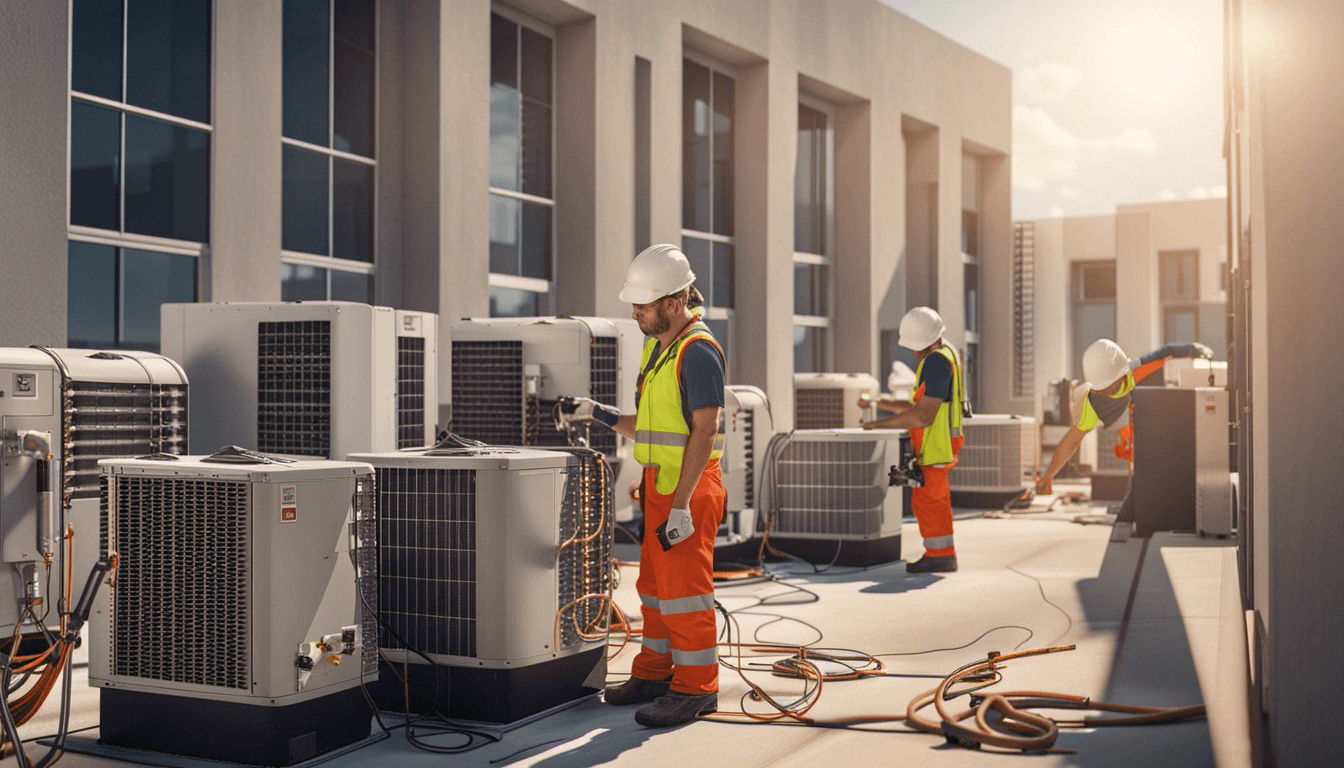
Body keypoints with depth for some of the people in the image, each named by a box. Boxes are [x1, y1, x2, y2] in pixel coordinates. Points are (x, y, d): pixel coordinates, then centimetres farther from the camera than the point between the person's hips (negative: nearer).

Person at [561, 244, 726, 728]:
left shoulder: (698, 351, -15)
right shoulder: (658, 348, 15)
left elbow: (704, 432, -21)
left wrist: (682, 505, -24)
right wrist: (604, 416, 7)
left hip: (688, 489, -10)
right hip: (660, 486, 10)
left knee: (684, 587, -5)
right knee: (655, 584, 16)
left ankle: (696, 687, 5)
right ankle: (655, 672, 27)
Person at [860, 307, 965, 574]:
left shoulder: (936, 362, -20)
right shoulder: (944, 356, 14)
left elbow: (924, 416, -25)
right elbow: (921, 407, 18)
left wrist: (881, 424, -18)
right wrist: (880, 404, 14)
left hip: (934, 446, -11)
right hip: (933, 441, 11)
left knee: (927, 501, -2)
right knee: (934, 501, 15)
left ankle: (940, 556, 5)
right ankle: (942, 554, 21)